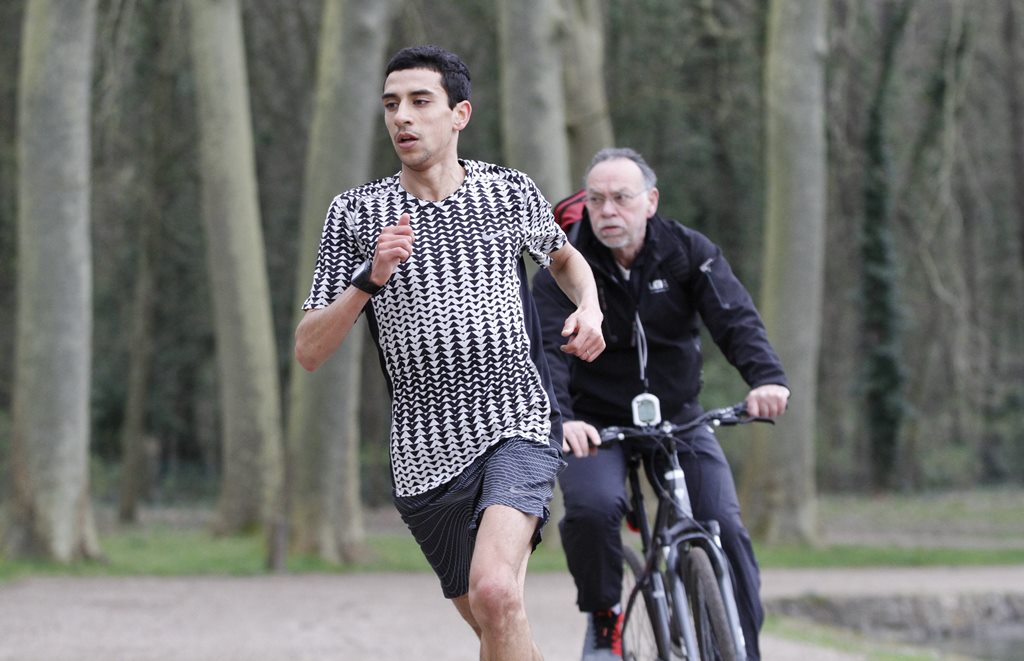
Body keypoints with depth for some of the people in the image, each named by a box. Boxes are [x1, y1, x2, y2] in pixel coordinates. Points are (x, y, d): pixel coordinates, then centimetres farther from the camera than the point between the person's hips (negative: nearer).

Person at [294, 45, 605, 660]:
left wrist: (590, 308, 3)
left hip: (516, 427, -2)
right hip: (425, 454, 2)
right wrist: (370, 279, -17)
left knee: (495, 591, -27)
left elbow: (564, 258, 25)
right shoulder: (357, 213, 1)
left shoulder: (511, 192, 2)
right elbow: (309, 350, -2)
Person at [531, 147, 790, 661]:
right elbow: (546, 349, -26)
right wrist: (559, 419, -46)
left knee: (725, 526, -15)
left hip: (678, 418, 2)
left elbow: (735, 318, -21)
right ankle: (603, 618, -3)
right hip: (597, 423, -2)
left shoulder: (688, 252, -8)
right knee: (592, 508, -29)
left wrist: (767, 378, -43)